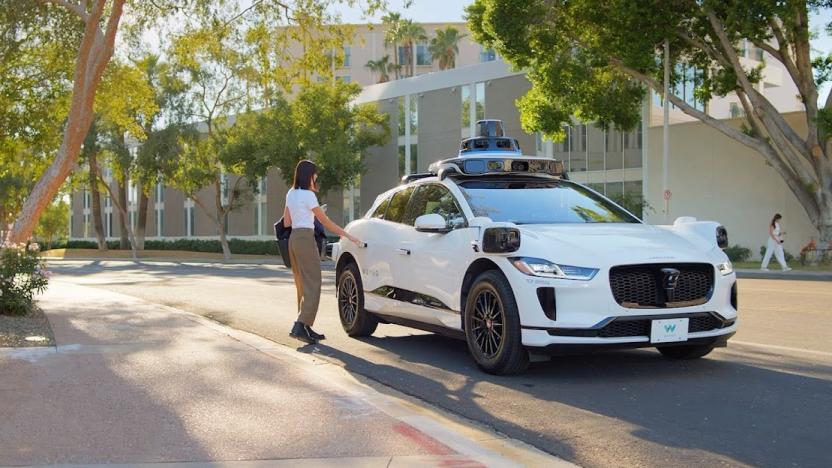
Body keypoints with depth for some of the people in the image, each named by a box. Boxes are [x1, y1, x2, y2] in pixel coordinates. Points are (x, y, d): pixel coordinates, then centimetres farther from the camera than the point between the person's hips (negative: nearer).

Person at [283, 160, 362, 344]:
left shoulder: (290, 194, 14)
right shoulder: (308, 195, -10)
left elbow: (286, 222, 16)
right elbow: (325, 221, -9)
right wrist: (347, 235, -5)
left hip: (294, 238, 9)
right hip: (305, 238, -9)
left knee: (302, 284, 12)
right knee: (312, 284, -8)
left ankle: (306, 328, 14)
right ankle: (300, 326, -17)